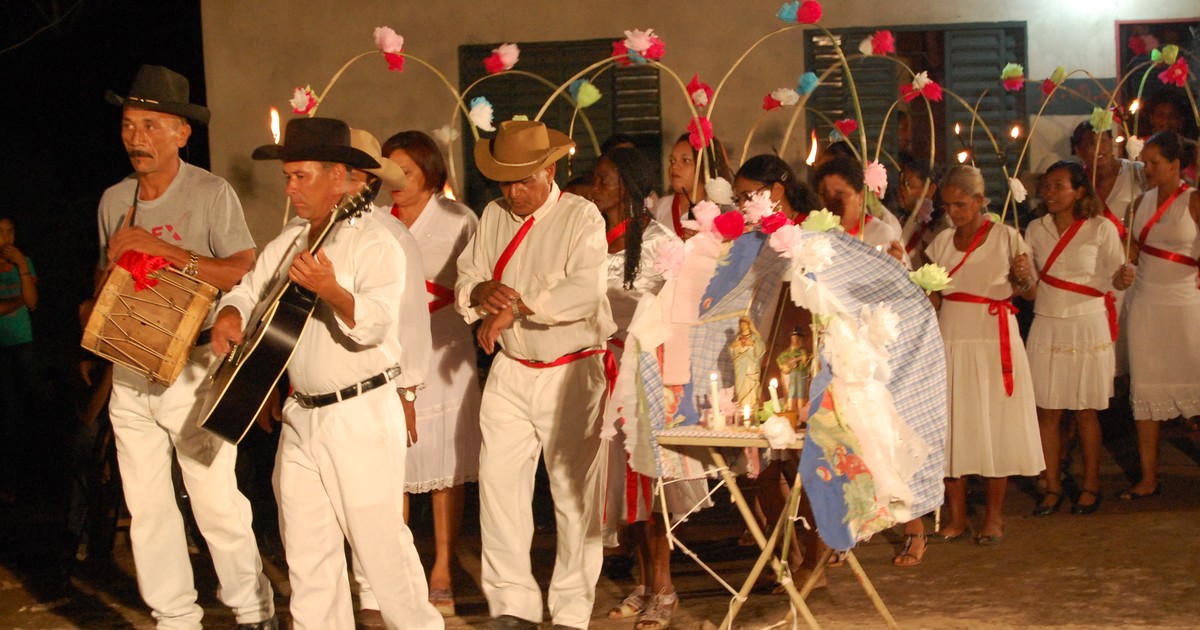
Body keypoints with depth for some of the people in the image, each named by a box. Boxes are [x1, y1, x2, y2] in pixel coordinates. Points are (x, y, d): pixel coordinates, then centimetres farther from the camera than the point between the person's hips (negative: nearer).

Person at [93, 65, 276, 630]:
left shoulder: (211, 193, -7)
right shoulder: (113, 200, 10)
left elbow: (246, 274, -16)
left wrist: (164, 249, -20)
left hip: (191, 369, -5)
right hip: (128, 372, 5)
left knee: (217, 502, -5)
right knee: (146, 507, 7)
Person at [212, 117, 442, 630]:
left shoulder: (375, 244, -11)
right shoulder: (288, 241, 12)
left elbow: (375, 324, -23)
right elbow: (249, 290, 19)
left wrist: (330, 290, -40)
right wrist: (230, 315, -3)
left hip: (362, 415, -7)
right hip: (302, 414, 7)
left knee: (379, 540, -3)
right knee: (305, 546, 10)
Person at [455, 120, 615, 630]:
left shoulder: (581, 216, -8)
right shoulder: (493, 217, 10)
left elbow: (584, 293, -22)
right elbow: (465, 283, 6)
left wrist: (514, 307, -20)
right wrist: (480, 292, -17)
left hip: (572, 372, -4)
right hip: (510, 372, 5)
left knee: (575, 493, -1)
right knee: (499, 484, -1)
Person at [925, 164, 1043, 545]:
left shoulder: (1006, 238, -1)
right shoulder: (942, 243, 10)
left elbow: (1028, 294, 3)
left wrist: (1024, 276, -17)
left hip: (994, 340, -3)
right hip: (951, 340, 3)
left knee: (995, 425, 0)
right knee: (951, 426, 2)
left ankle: (994, 517, 11)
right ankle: (956, 517, 11)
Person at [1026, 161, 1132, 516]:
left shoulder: (1101, 229, -5)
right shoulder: (1036, 230, 6)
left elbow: (1114, 276, -4)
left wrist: (1123, 278, -25)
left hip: (1087, 327, -3)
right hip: (1047, 327, 3)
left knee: (1086, 412, 3)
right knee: (1047, 411, 2)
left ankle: (1090, 486, 16)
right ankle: (1052, 487, 12)